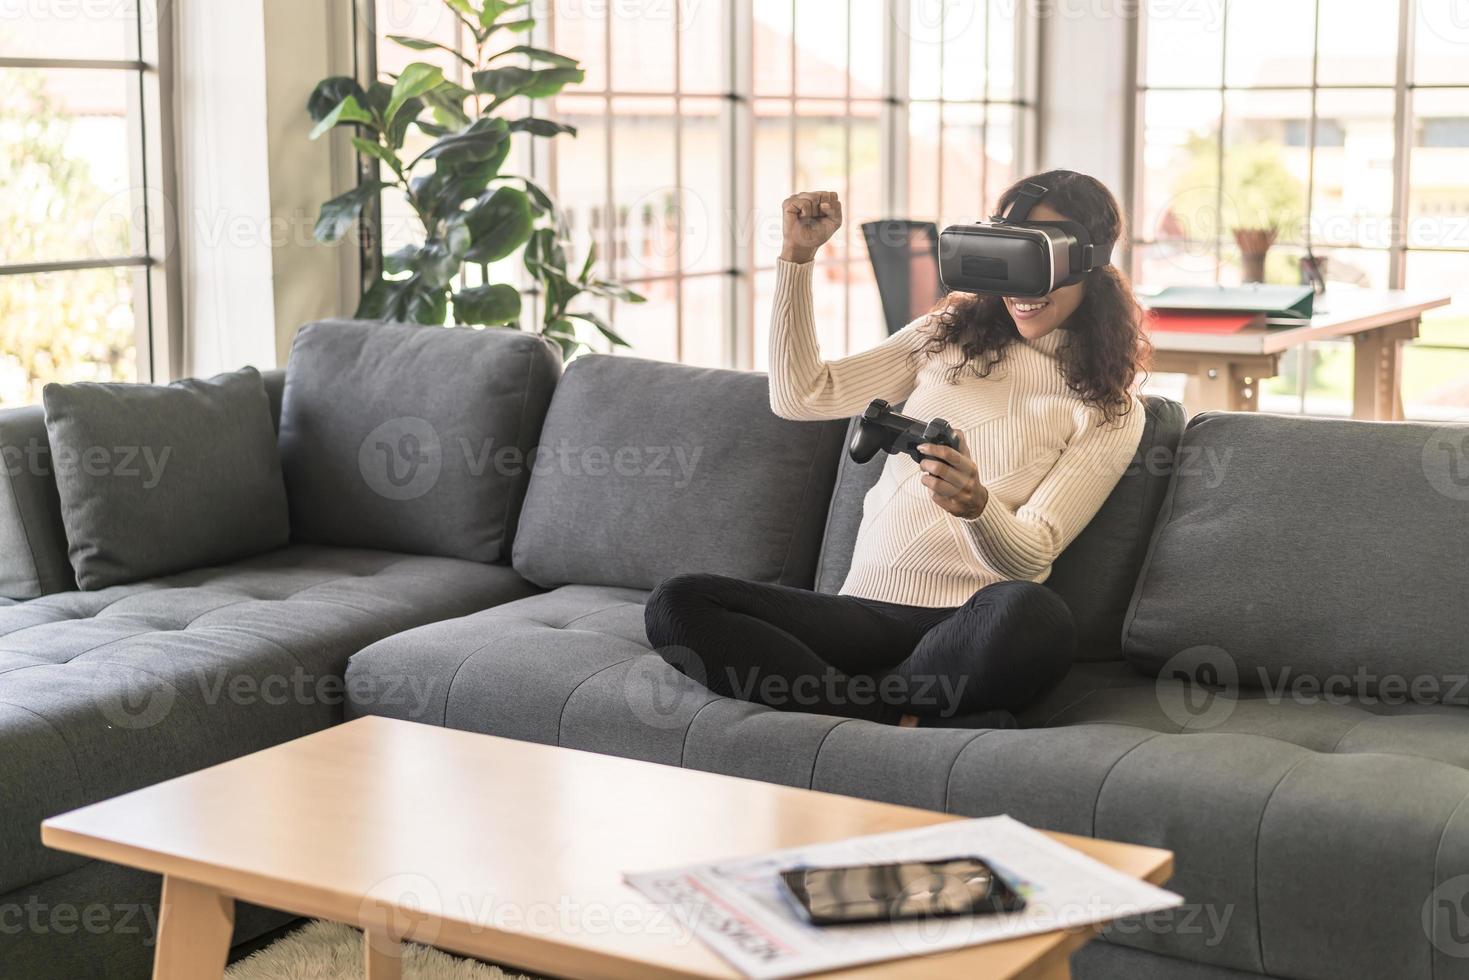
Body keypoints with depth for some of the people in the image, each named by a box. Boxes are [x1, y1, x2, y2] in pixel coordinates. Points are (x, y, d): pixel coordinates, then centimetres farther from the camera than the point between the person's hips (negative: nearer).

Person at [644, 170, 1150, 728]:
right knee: (675, 606, -22)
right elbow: (799, 397, 12)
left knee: (1031, 615, -42)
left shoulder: (1111, 412, 8)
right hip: (866, 613, 4)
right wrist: (798, 254, 5)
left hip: (967, 626, -3)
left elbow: (1031, 556, -5)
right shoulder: (945, 337, 19)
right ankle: (912, 722, -27)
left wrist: (977, 504, -28)